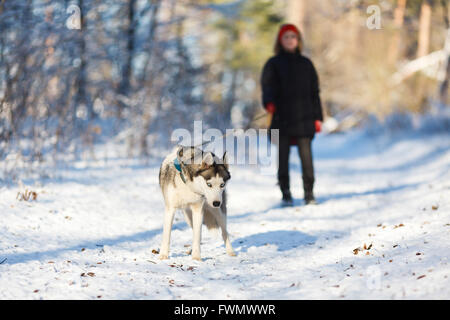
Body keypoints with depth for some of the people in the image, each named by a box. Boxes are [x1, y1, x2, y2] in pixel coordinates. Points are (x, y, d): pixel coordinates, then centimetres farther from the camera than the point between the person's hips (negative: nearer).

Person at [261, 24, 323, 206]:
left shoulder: (305, 64, 15)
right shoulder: (274, 64, 8)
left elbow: (314, 92, 15)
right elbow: (267, 85, -6)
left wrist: (317, 117, 9)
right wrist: (269, 102, -27)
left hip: (303, 117, 1)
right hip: (282, 118, -1)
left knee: (306, 155, -7)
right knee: (283, 156, 1)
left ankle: (309, 192, 0)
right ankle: (286, 193, 9)